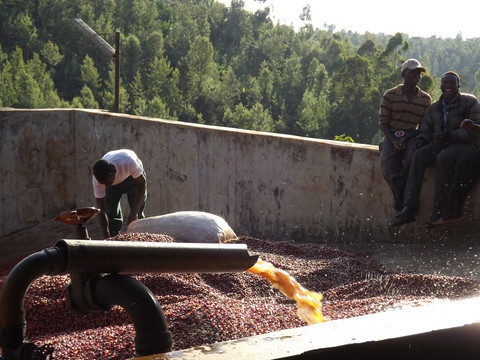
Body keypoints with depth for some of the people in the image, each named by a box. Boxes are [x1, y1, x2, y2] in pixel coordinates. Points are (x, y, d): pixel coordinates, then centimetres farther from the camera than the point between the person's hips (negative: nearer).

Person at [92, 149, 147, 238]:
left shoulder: (128, 163, -43)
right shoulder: (97, 180, -34)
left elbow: (142, 182, -26)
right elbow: (102, 210, -28)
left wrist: (134, 213, -31)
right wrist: (107, 237, -36)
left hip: (133, 176, -1)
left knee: (138, 216, -12)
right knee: (111, 214, -12)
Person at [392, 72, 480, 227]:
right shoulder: (435, 107, 15)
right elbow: (427, 129, 19)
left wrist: (448, 135, -23)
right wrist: (422, 138, -7)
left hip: (466, 144, -5)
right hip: (442, 143, 5)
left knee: (444, 157, -37)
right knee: (418, 155, -24)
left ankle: (440, 209, -31)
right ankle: (409, 208, -32)